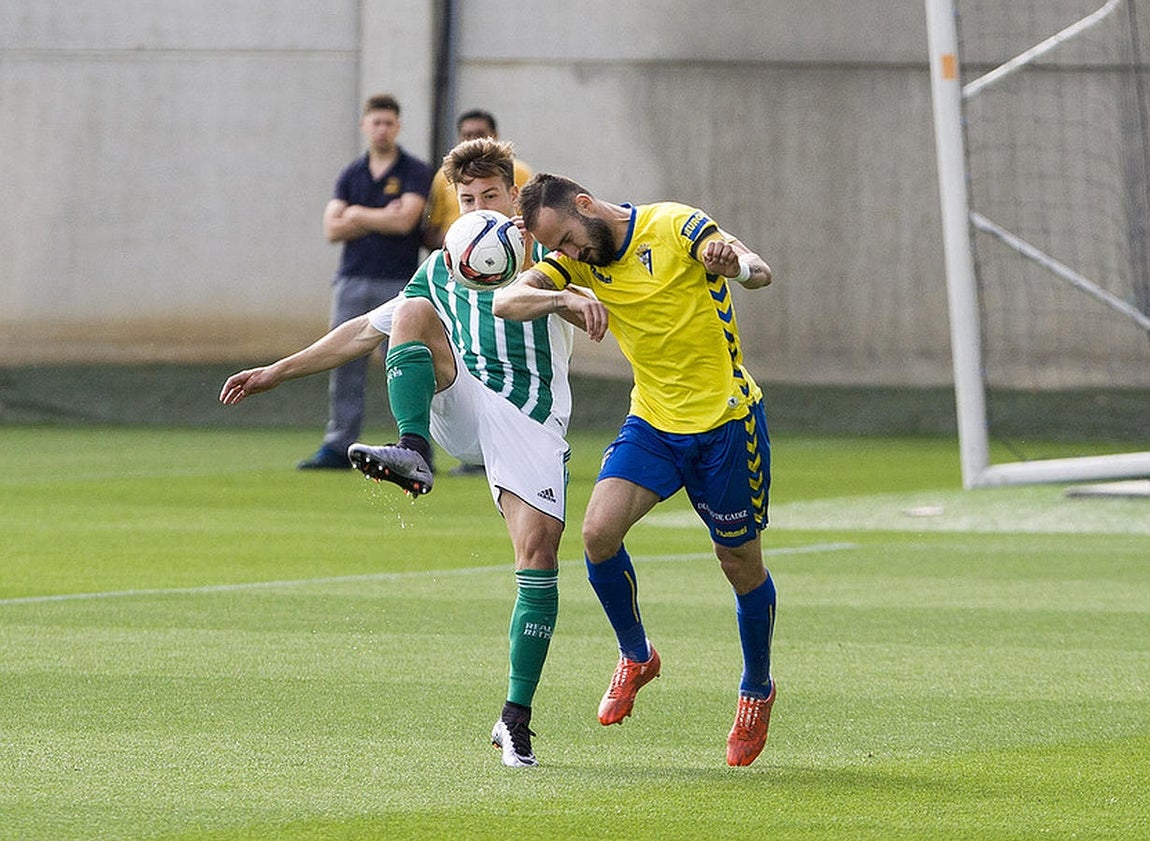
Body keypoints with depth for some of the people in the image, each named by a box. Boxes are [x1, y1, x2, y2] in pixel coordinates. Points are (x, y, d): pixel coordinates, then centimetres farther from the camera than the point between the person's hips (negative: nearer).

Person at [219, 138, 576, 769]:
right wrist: (279, 371, 24)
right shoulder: (442, 270, 23)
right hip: (461, 403, 2)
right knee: (415, 313, -22)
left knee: (538, 553, -16)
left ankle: (515, 719, -7)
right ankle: (412, 454, -43)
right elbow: (365, 331, 27)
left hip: (532, 418, -2)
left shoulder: (548, 252, 12)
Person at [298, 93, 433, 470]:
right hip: (352, 280, 4)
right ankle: (339, 446, 7)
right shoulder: (351, 174, 13)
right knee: (345, 368, 3)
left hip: (398, 282, -4)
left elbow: (405, 220, -15)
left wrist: (359, 215, -2)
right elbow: (332, 228, 3)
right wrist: (382, 219, -7)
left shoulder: (415, 172, 0)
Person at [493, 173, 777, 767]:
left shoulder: (673, 227, -16)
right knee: (599, 532, -17)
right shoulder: (576, 258, -1)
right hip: (653, 422, 4)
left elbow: (757, 269, -29)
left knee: (741, 564, 6)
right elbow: (507, 300, -14)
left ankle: (756, 690, 30)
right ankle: (635, 657, 7)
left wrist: (737, 265, -55)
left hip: (727, 421, -4)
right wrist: (566, 299, -34)